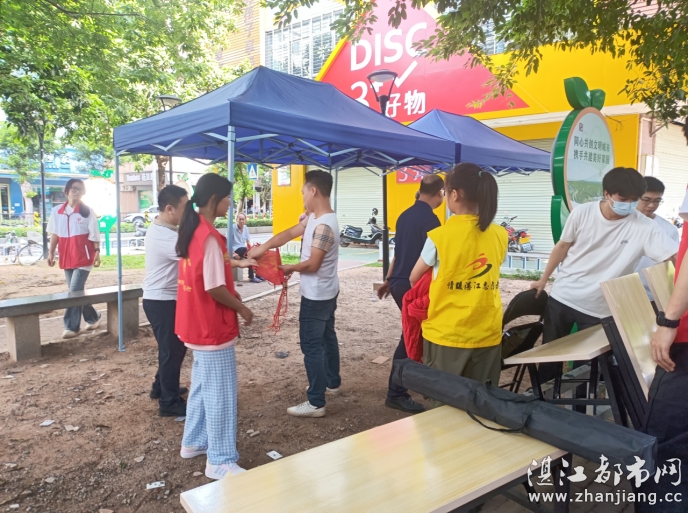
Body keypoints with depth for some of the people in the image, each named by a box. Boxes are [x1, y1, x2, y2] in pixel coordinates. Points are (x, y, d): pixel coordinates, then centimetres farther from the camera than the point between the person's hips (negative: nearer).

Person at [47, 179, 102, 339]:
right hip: (66, 258, 5)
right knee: (76, 291, 11)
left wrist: (97, 251, -7)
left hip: (84, 257, -5)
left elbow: (94, 235, -2)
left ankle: (72, 326, -3)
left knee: (75, 291, -9)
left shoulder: (87, 211, -3)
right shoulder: (56, 211, 8)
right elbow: (54, 234, 12)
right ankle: (93, 318, 27)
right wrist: (51, 253, 10)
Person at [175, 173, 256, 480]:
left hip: (197, 324, 10)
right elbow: (214, 288, -23)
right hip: (213, 326, -10)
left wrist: (236, 263, 16)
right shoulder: (210, 237, -23)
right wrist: (241, 309, -10)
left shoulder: (192, 229, 7)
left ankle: (193, 442, 35)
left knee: (202, 385, 22)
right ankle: (220, 461, 11)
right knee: (221, 393, 0)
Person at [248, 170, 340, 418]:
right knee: (327, 338, 22)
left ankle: (316, 403, 4)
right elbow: (289, 233, 9)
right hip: (326, 293, 11)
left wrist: (289, 268, -8)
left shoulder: (324, 226, -26)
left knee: (311, 346, -4)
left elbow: (312, 264, -26)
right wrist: (262, 248, 1)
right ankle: (332, 383, 39)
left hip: (316, 296, -11)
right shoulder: (314, 218, 6)